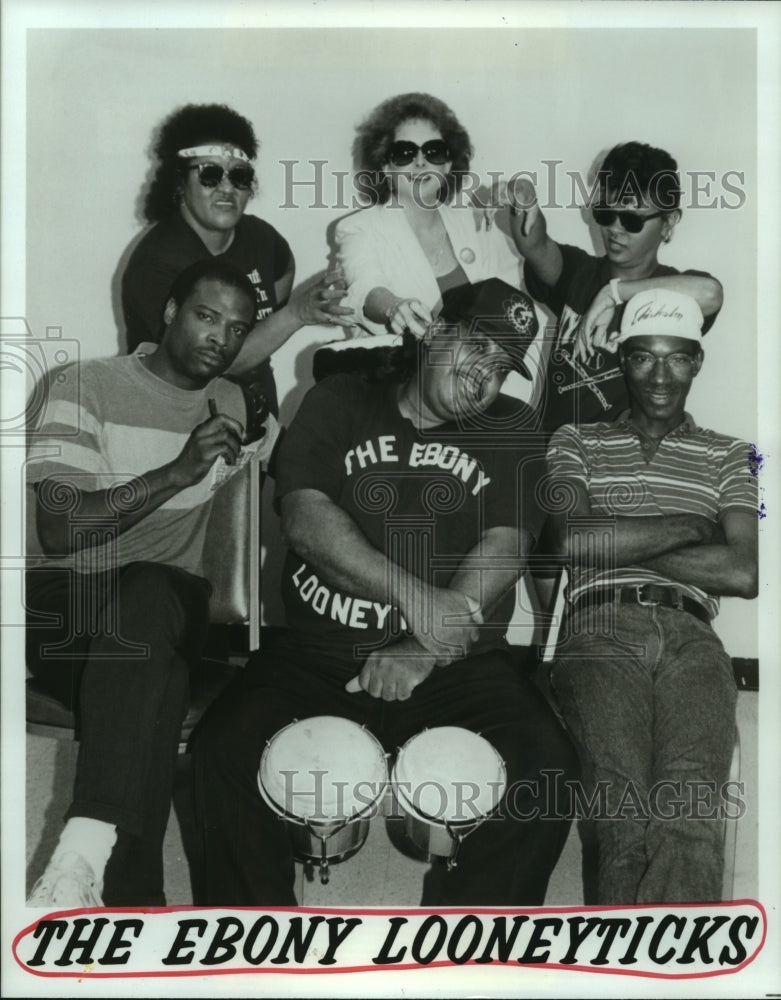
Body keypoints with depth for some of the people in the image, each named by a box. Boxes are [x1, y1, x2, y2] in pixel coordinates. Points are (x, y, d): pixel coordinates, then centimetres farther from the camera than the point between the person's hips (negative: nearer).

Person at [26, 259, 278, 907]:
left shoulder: (237, 405, 16)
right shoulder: (88, 386, 1)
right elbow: (58, 530, -11)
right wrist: (178, 472, -19)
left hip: (171, 600, 1)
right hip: (67, 597, -1)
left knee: (146, 594, -38)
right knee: (154, 687, -36)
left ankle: (84, 859, -47)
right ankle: (132, 903, -25)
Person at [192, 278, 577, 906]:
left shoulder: (512, 430, 12)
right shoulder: (341, 402, 11)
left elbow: (505, 547, -2)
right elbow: (305, 518, -4)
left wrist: (424, 655, -15)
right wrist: (412, 595, -18)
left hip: (455, 666, 0)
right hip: (317, 657, 0)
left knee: (542, 761, -25)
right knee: (229, 747, -24)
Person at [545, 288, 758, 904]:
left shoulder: (728, 457, 25)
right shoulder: (577, 443, 25)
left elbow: (745, 574, 7)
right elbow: (571, 537, 3)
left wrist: (617, 544, 5)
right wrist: (689, 527, 7)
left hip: (691, 639, 1)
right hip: (601, 633, -1)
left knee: (691, 819, -30)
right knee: (626, 823, -29)